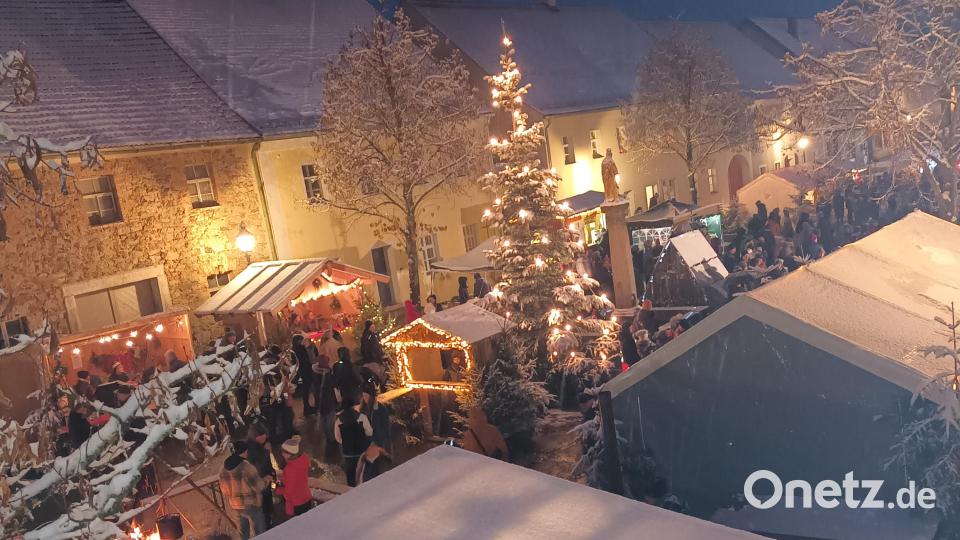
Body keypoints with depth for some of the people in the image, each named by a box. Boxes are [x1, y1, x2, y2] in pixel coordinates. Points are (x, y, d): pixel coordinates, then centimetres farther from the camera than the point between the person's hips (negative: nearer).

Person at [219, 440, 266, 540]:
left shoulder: (224, 469, -4)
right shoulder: (247, 467, -25)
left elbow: (224, 489, 7)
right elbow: (259, 487, -19)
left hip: (235, 505, 7)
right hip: (251, 504, -7)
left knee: (243, 529, 26)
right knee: (260, 531, 8)